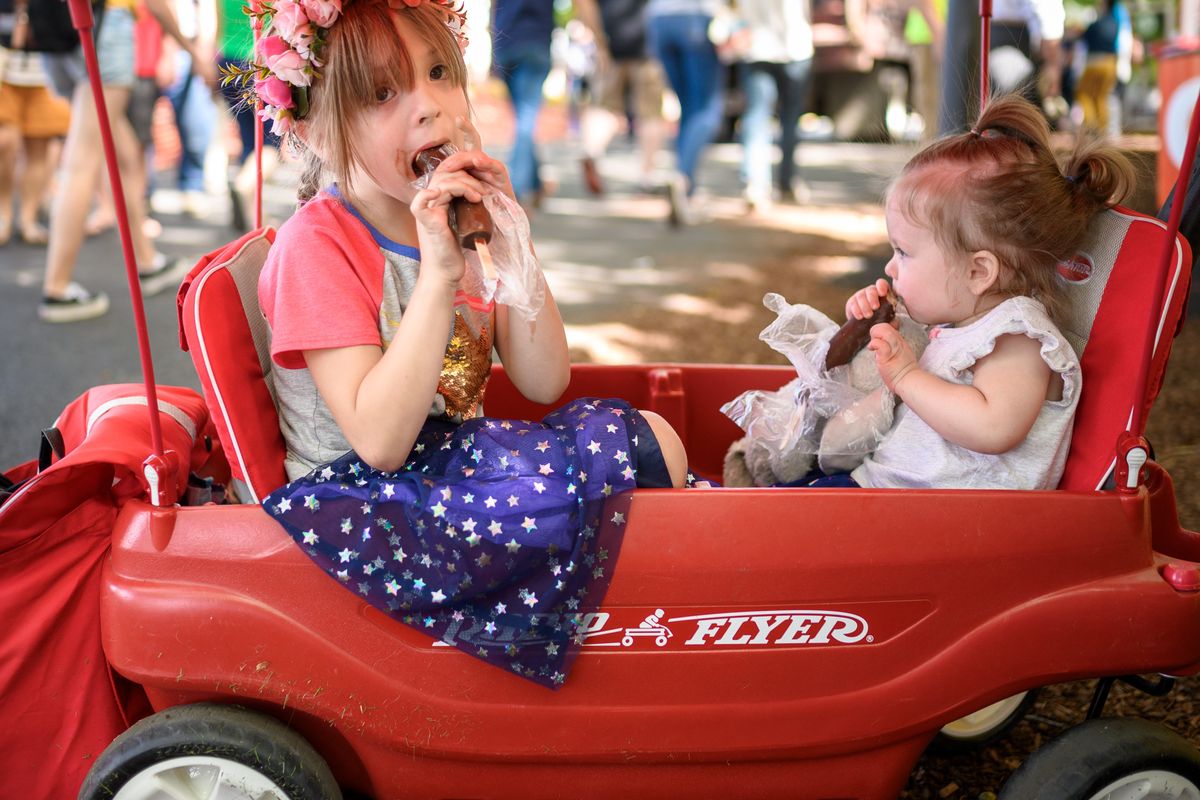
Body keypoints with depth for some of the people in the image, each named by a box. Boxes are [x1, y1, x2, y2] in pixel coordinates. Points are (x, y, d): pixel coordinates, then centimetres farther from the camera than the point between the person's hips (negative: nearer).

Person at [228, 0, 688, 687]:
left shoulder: (456, 221, 4)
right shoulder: (318, 245, -17)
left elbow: (544, 383, -2)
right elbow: (380, 441, -26)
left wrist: (514, 245, -15)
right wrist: (439, 272, -30)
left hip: (453, 464, 7)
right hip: (353, 498, -7)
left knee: (653, 439, -9)